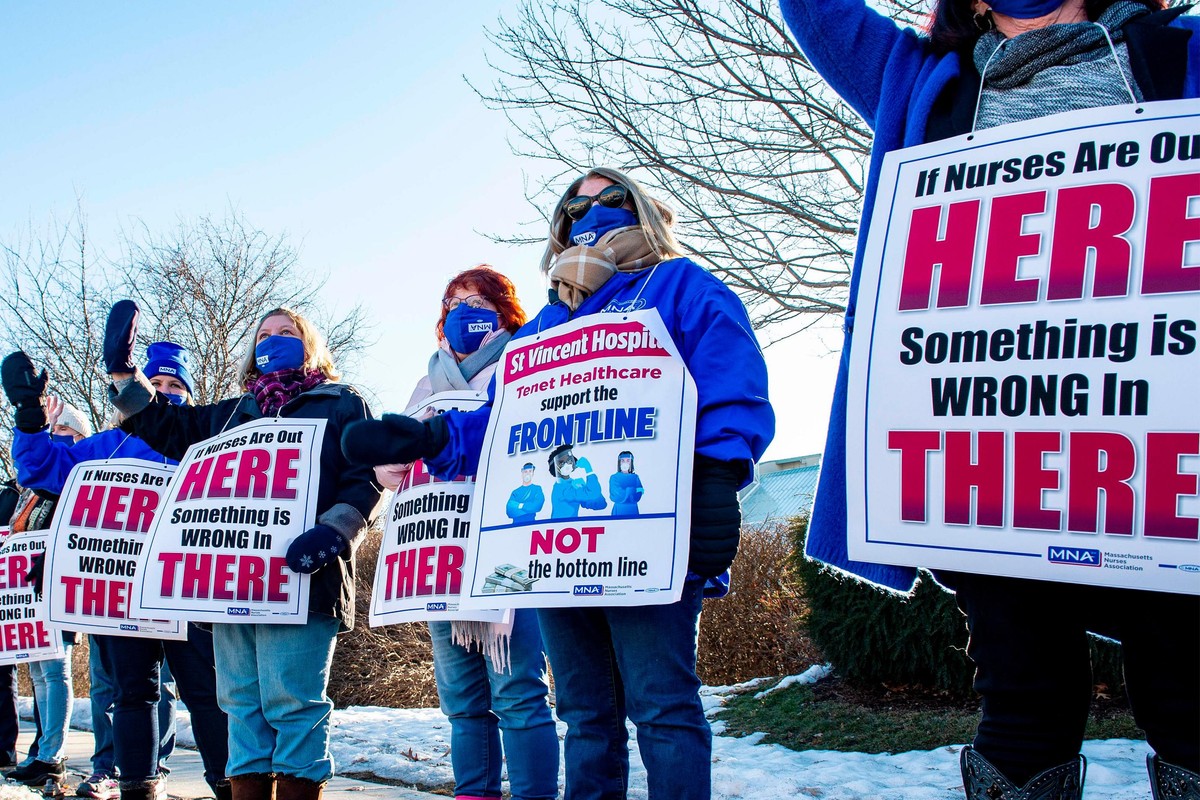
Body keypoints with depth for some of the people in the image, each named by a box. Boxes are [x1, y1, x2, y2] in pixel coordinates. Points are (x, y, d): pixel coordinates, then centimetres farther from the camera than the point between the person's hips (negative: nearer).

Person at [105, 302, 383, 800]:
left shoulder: (341, 405, 10)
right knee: (242, 702, 6)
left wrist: (332, 533, -18)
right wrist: (124, 373, 22)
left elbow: (366, 482, -1)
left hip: (299, 577, -6)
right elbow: (166, 427, 33)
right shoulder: (233, 413, 27)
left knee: (292, 702, -10)